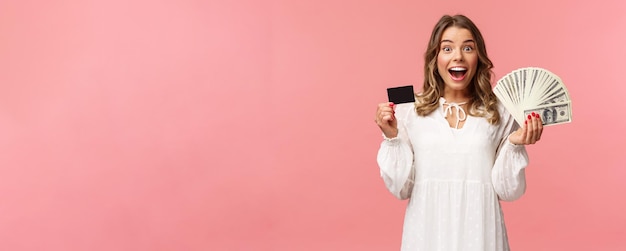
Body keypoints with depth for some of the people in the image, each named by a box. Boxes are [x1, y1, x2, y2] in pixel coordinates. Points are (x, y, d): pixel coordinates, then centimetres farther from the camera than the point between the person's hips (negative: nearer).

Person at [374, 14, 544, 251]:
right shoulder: (409, 111, -3)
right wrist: (392, 137, -12)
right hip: (427, 232, 0)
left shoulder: (501, 113, -2)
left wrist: (515, 145, -13)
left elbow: (508, 191, 0)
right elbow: (401, 188, -2)